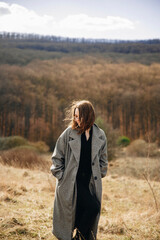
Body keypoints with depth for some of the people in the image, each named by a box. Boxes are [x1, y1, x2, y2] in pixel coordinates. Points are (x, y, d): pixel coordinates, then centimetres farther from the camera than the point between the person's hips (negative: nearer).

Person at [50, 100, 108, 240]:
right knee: (93, 207, -18)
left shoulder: (100, 135, 5)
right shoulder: (69, 133, -4)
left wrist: (99, 175, 12)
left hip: (91, 182, 4)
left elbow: (103, 159, 19)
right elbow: (57, 157, 4)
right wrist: (61, 176, -2)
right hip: (72, 181, -4)